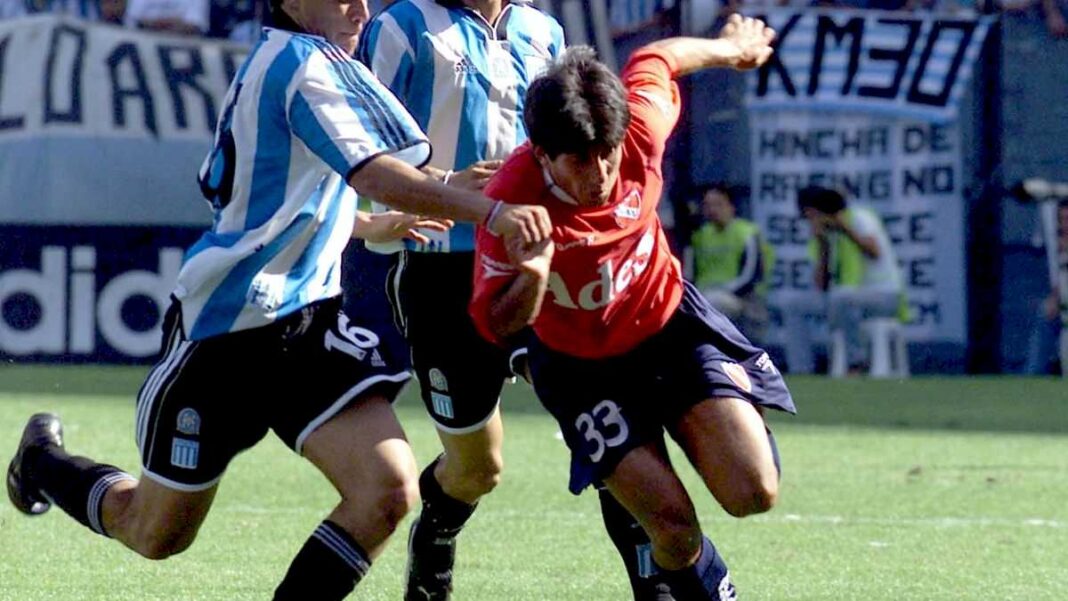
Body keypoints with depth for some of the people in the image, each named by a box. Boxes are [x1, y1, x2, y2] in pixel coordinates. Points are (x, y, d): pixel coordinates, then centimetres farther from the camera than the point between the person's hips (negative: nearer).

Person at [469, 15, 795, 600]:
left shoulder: (640, 132, -23)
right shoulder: (512, 202, -30)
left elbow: (655, 61, 1)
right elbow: (496, 326, -20)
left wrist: (730, 48, 22)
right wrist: (530, 279, -43)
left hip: (671, 323, 2)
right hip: (583, 369, -2)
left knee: (753, 493, -13)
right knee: (673, 528, -15)